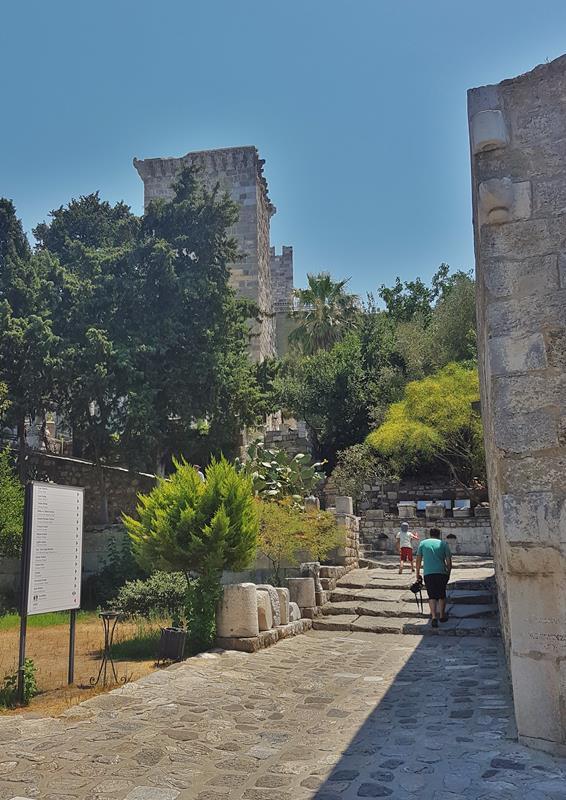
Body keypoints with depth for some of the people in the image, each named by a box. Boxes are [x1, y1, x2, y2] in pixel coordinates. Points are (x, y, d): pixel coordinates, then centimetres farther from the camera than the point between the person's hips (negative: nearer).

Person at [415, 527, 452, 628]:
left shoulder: (423, 543, 12)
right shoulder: (443, 544, 10)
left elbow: (418, 560, 10)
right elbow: (449, 561, 6)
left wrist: (418, 573, 16)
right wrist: (448, 573, 17)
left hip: (428, 573, 0)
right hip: (441, 573, 0)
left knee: (432, 596, 4)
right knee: (442, 595, 16)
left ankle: (434, 617, -11)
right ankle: (442, 615, 25)